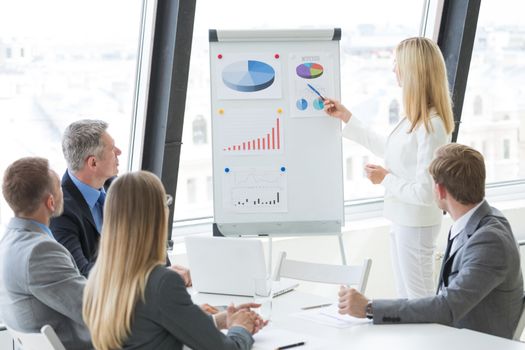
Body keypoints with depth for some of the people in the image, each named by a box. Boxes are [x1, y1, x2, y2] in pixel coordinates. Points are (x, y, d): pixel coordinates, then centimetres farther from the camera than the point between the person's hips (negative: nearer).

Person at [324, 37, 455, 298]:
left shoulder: (431, 127, -26)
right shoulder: (415, 117, 3)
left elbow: (425, 193, -26)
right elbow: (388, 149, 21)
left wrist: (386, 179, -12)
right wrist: (346, 118, 24)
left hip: (416, 224, -9)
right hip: (401, 219, 10)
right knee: (405, 299, 20)